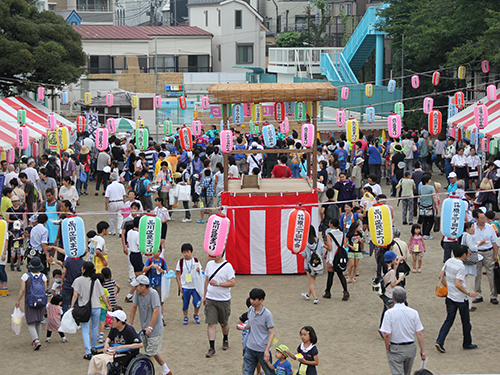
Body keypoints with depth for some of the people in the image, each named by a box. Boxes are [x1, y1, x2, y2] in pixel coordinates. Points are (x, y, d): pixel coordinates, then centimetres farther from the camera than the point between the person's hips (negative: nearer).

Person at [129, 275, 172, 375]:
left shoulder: (153, 293, -21)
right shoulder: (137, 293, -3)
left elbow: (156, 311, -24)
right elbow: (134, 307, 8)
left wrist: (150, 327, -26)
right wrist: (130, 323, 8)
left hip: (154, 329, -7)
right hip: (144, 329, 7)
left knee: (150, 353, -5)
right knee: (153, 352, 16)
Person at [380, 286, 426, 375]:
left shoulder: (389, 313, -14)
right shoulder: (413, 312, -4)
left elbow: (386, 334, -18)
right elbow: (419, 333, -4)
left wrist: (387, 348, -3)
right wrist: (422, 350, 4)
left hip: (395, 349, -4)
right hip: (411, 348, 4)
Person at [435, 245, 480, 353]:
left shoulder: (449, 261, 1)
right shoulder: (461, 267, -22)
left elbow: (441, 276, 10)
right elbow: (458, 284, -28)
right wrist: (468, 293, -20)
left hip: (450, 297, 7)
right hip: (461, 299, -7)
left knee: (449, 320, 10)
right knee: (466, 322, 12)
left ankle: (439, 341, -4)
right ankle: (467, 344, 25)